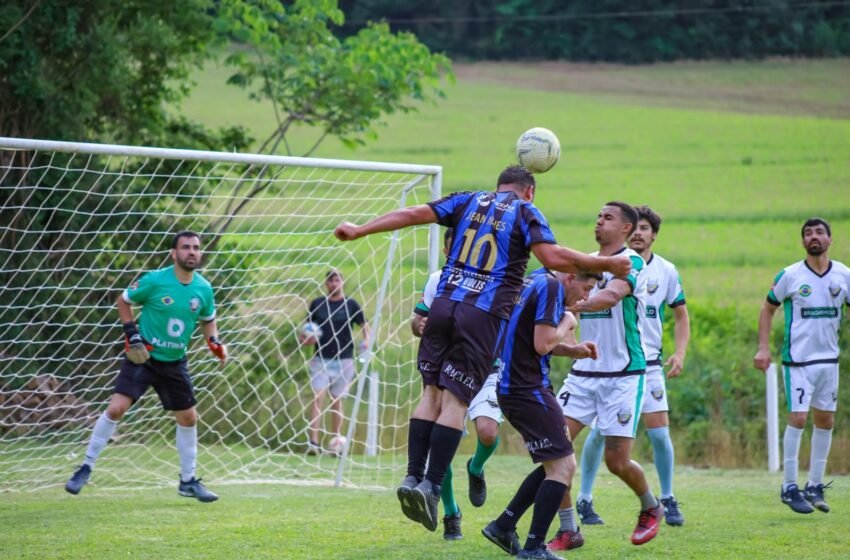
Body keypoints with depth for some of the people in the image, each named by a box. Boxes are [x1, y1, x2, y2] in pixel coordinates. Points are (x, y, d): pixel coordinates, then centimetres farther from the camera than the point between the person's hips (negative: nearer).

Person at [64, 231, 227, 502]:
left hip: (175, 363, 4)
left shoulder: (204, 289, -3)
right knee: (116, 408, -17)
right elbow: (123, 301, -1)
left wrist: (214, 342, -4)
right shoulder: (154, 281, -15)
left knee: (188, 418, 9)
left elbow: (208, 319, 16)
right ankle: (86, 468, -5)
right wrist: (132, 333, -11)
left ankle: (188, 481, 25)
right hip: (143, 357, -4)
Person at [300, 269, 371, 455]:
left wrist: (366, 340, -15)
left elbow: (364, 325, 5)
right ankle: (313, 442, -16)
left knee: (337, 400, 6)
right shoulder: (317, 304, 7)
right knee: (318, 398, -10)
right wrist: (306, 339, -7)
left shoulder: (350, 304, 3)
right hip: (320, 358, 0)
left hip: (343, 359, 0)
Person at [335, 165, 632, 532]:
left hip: (445, 304, 3)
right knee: (456, 400, -3)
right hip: (484, 315, -3)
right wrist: (606, 265, 0)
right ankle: (431, 485, -10)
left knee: (432, 393, 10)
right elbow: (552, 257, -8)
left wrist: (359, 231, 13)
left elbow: (412, 214, 10)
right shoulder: (526, 212, 7)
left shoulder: (469, 201, 16)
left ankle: (413, 476, 1)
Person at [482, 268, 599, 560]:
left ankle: (503, 526, 19)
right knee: (563, 465, -8)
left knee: (555, 464, 17)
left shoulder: (535, 281, 16)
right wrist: (567, 323, -4)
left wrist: (571, 349, 14)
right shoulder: (550, 287, -13)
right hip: (529, 390, -10)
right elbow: (542, 345, -21)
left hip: (513, 388, 10)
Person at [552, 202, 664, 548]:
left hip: (623, 374, -6)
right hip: (584, 372, 6)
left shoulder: (631, 262, -10)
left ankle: (651, 507, 28)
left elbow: (611, 295, -30)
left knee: (617, 460, -4)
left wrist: (573, 305, -46)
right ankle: (567, 530, -1)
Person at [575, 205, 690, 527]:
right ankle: (584, 500, 9)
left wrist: (680, 353, 1)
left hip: (649, 364, 2)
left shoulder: (666, 271, 3)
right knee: (599, 431, -3)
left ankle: (668, 500, 11)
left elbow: (681, 314, 13)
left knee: (659, 432, -4)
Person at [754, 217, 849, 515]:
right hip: (798, 358, -4)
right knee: (798, 417, -10)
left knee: (825, 420, 8)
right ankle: (789, 487, -2)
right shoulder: (790, 276, -6)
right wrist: (763, 348, -5)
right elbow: (768, 309, 4)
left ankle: (815, 486, 18)